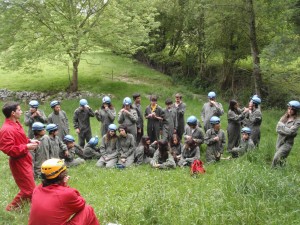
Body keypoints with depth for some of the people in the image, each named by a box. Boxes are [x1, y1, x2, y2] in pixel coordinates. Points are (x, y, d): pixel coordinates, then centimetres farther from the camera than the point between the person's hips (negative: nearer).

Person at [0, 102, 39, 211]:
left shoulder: (16, 123, 6)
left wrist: (29, 141, 3)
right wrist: (26, 147, -25)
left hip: (25, 159, 10)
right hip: (18, 162, -10)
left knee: (28, 186, 21)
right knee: (29, 189, -1)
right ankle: (13, 206, 15)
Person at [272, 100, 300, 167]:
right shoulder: (284, 117, 7)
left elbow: (290, 132, -18)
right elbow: (277, 129, -1)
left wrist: (282, 125, -7)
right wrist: (286, 130, -15)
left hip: (287, 143, -5)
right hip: (279, 141, 5)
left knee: (276, 158, -17)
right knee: (281, 161, 13)